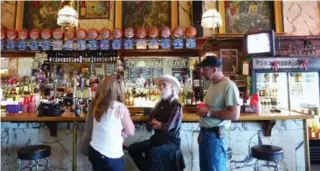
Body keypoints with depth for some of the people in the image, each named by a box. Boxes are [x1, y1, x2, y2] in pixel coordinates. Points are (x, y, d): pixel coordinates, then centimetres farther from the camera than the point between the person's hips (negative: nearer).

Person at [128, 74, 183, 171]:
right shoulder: (160, 104, 6)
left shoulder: (176, 106, -14)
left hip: (171, 141, -7)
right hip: (158, 138, 7)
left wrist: (155, 122, -5)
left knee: (153, 152, -35)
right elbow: (148, 126, 4)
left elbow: (167, 128, -23)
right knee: (133, 148, -3)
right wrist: (160, 125, -15)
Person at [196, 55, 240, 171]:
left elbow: (234, 114, -23)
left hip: (215, 136, -9)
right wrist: (202, 132, 17)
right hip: (205, 134, 9)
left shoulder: (229, 86, -17)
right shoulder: (212, 85, 12)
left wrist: (208, 113, -18)